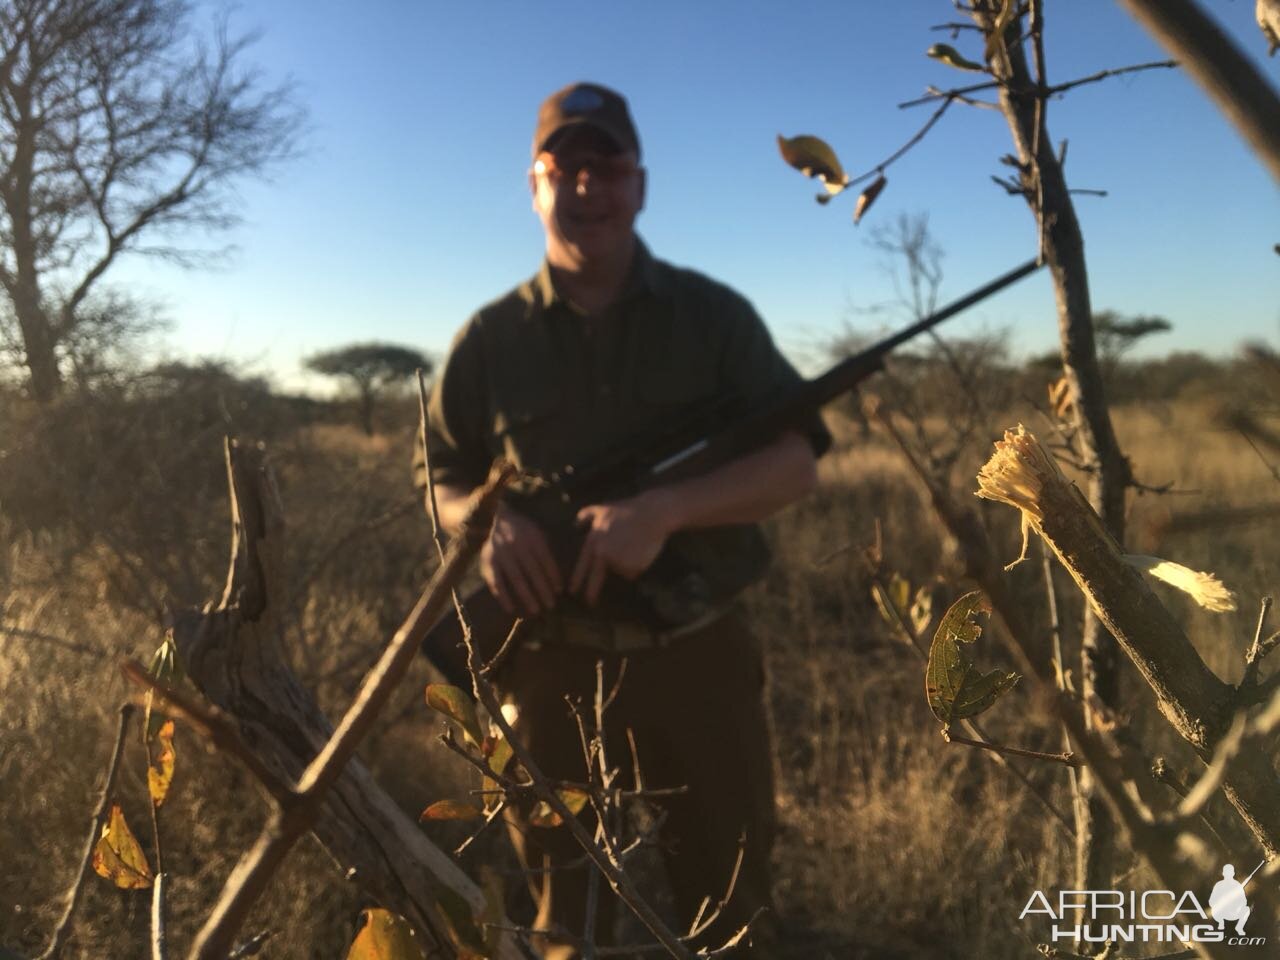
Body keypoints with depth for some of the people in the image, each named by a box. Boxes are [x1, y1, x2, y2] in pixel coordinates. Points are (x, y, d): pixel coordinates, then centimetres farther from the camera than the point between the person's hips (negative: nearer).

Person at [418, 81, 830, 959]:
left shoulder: (714, 314, 1)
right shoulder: (490, 340, 4)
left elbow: (796, 461, -5)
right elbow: (440, 482, 11)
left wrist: (664, 509, -21)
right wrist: (489, 519, -14)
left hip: (700, 656, 0)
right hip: (556, 666, 1)